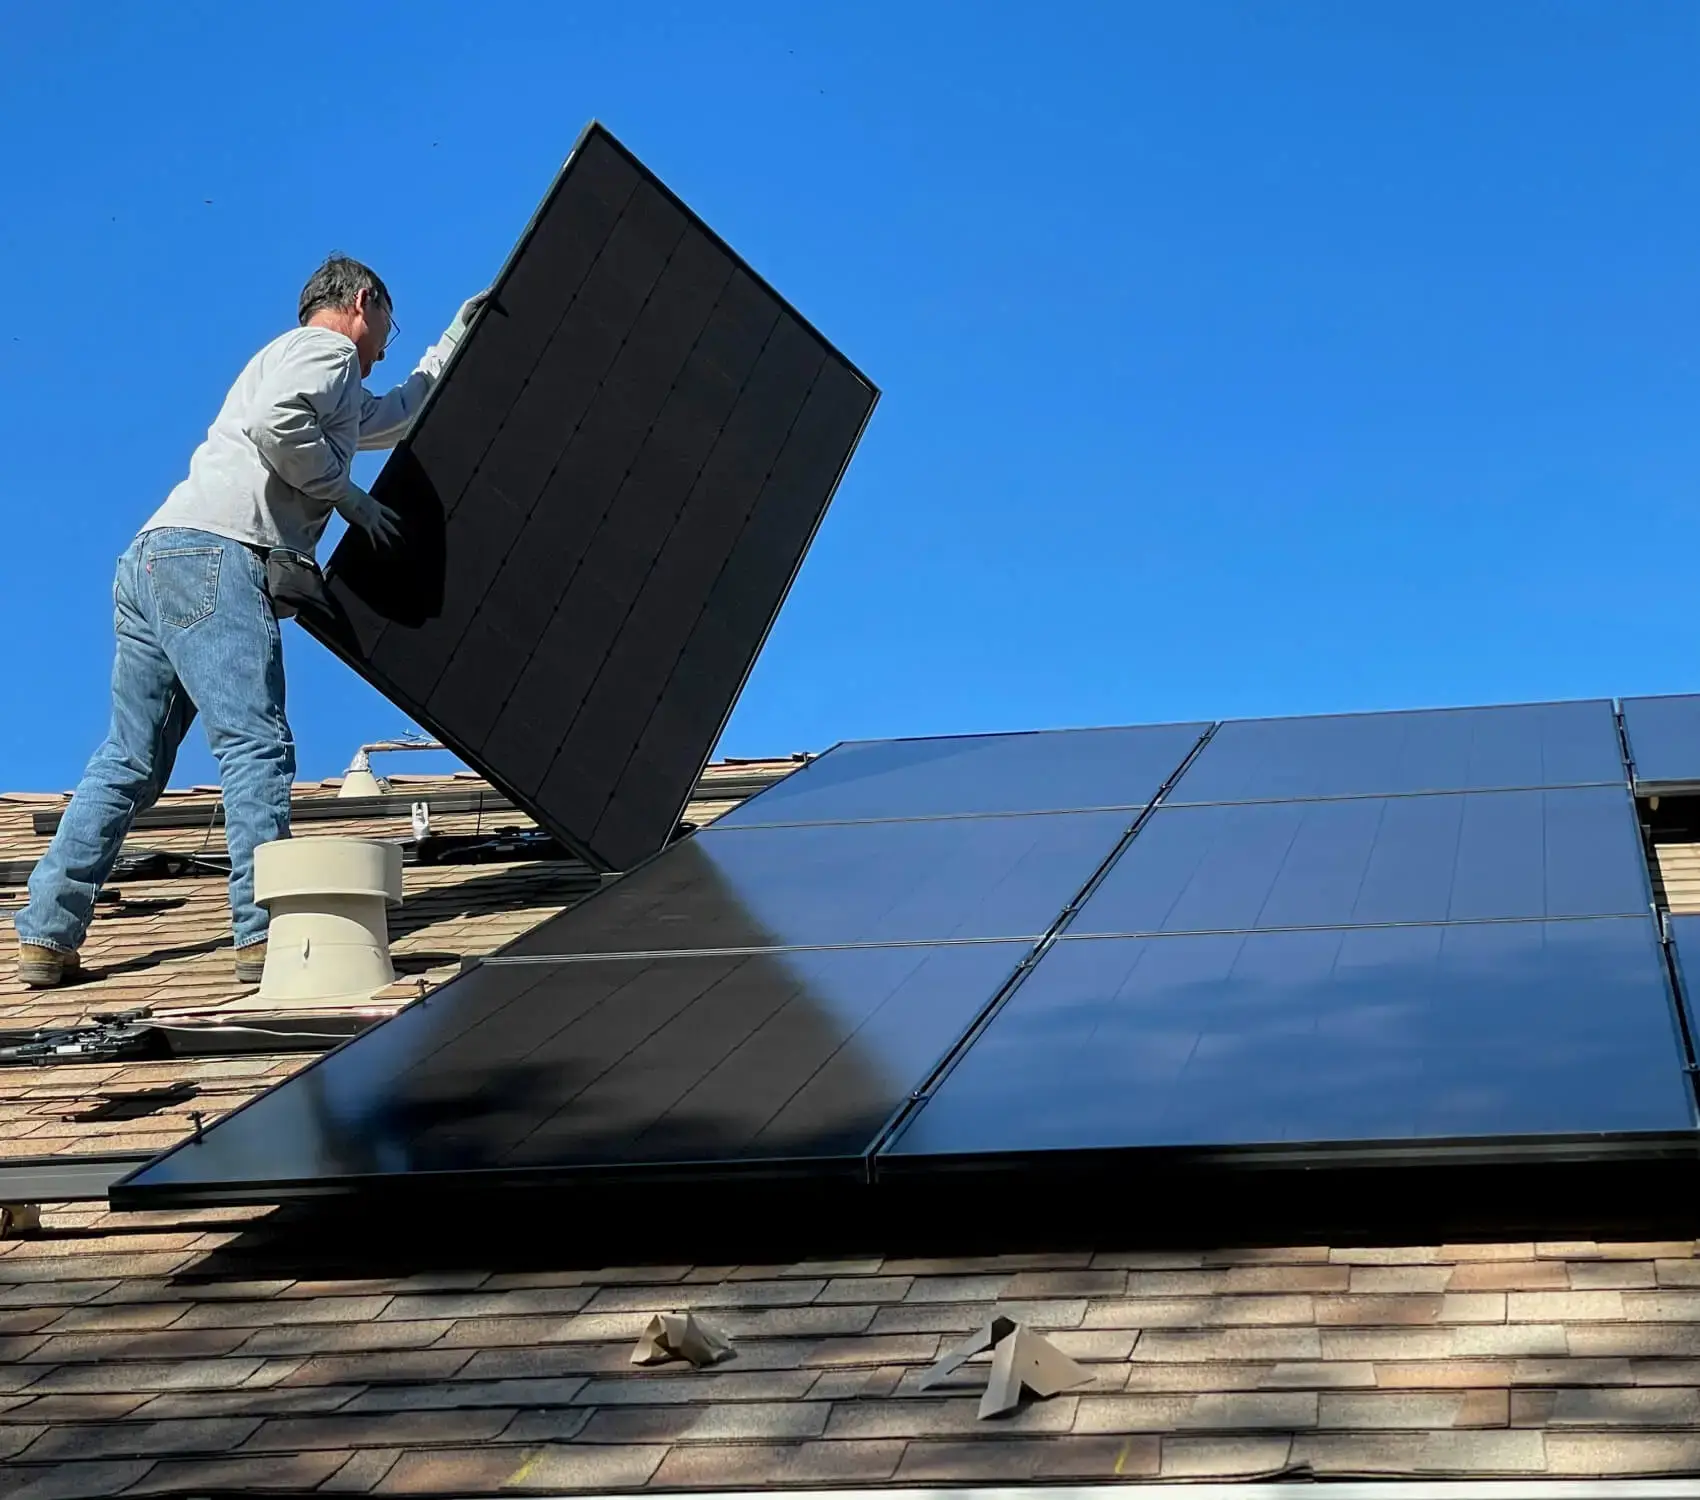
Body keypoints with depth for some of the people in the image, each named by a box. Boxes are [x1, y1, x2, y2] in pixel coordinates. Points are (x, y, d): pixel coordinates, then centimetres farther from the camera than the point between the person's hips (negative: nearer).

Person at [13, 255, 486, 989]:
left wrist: (453, 346, 57)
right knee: (256, 744, -15)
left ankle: (46, 936, 4)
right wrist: (345, 494, -5)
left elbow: (399, 416, 53)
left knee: (130, 762, 7)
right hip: (211, 554, -10)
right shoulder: (324, 348, 6)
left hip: (151, 559, 10)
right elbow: (276, 421, -16)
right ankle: (266, 932, -22)